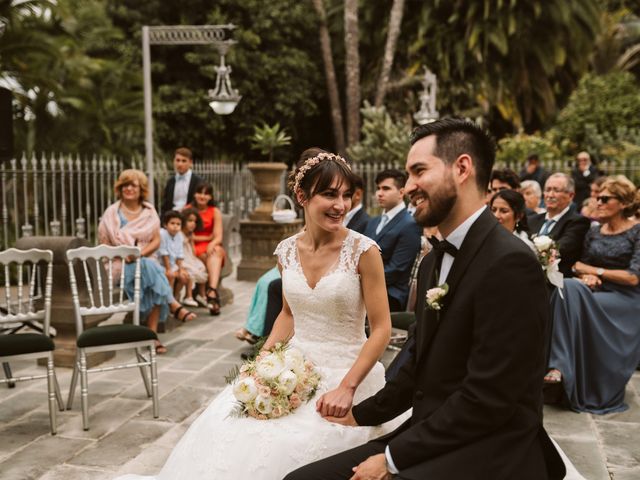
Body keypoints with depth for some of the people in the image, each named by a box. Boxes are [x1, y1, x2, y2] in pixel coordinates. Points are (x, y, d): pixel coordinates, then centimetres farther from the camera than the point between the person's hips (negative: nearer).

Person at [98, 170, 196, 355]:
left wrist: (140, 253, -14)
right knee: (149, 268, -36)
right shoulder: (112, 212, 4)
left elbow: (156, 241, 5)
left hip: (146, 261, 2)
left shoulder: (149, 211, 10)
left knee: (154, 287, -32)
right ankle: (174, 306, -30)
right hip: (121, 264, -2)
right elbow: (103, 243, 1)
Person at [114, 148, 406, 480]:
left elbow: (381, 328, -11)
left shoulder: (363, 250, -13)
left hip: (345, 375, -4)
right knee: (224, 434, -12)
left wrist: (346, 388, -19)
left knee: (282, 450, -22)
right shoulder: (287, 251, 1)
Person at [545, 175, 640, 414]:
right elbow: (578, 263, 14)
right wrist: (586, 274, -8)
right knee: (569, 287, -28)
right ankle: (560, 366, -33)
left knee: (574, 296, -30)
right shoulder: (594, 231, 13)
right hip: (597, 292, 5)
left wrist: (597, 271, -5)